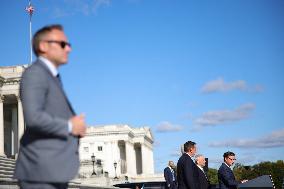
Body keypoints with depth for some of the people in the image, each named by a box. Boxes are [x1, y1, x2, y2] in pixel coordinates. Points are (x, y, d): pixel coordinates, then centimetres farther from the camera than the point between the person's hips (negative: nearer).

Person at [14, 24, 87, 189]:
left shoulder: (53, 78, 21)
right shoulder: (35, 73, -9)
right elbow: (33, 117, -23)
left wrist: (77, 127, 6)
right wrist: (69, 126, -12)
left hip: (54, 170, 10)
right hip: (41, 170, -10)